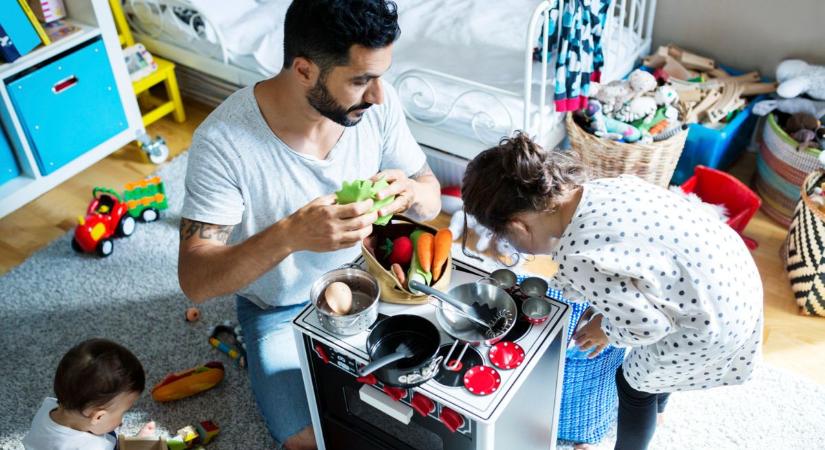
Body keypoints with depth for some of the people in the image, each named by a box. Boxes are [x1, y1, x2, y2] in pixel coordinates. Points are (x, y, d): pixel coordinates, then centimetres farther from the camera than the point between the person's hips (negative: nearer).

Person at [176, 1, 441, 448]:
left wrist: (412, 192, -33)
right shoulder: (223, 141, -30)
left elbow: (432, 200, -7)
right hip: (281, 309, -3)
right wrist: (290, 235, -48)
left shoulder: (376, 102, -18)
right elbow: (194, 280, -30)